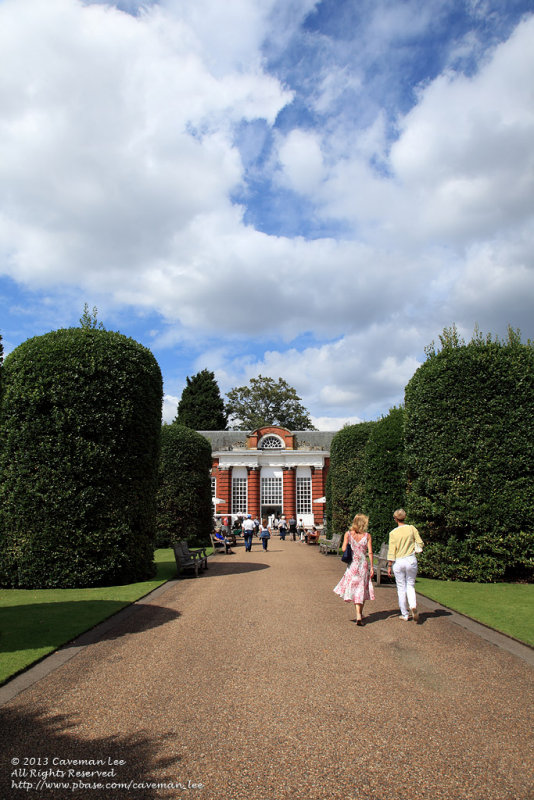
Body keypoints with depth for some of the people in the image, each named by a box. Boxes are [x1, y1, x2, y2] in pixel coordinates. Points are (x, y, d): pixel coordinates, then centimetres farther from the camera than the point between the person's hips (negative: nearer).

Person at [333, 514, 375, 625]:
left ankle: (358, 615, -8)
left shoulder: (348, 534, -2)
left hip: (352, 564, 0)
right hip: (364, 564, 0)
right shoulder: (367, 535, -3)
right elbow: (370, 552, -5)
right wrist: (372, 567, 0)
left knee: (354, 589, 5)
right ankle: (360, 614, 23)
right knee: (362, 589, 14)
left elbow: (344, 549, -9)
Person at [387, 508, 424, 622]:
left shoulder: (393, 533, -8)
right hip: (411, 560, 1)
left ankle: (405, 615, 16)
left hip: (398, 562, -1)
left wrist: (389, 566, 1)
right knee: (410, 585, 14)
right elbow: (420, 544, -2)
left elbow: (391, 551, -7)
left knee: (401, 588, 10)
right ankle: (413, 606, -12)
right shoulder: (412, 528, -4)